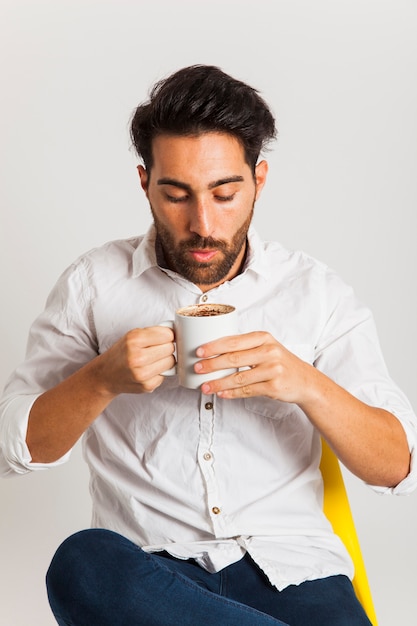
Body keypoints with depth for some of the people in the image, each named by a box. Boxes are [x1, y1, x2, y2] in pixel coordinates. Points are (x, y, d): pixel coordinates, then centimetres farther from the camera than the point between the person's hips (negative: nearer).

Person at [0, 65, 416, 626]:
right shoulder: (94, 283, 4)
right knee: (81, 561, -31)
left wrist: (306, 384, -18)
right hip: (146, 568, 2)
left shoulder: (316, 291, 5)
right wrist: (101, 380, -18)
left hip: (286, 564, -1)